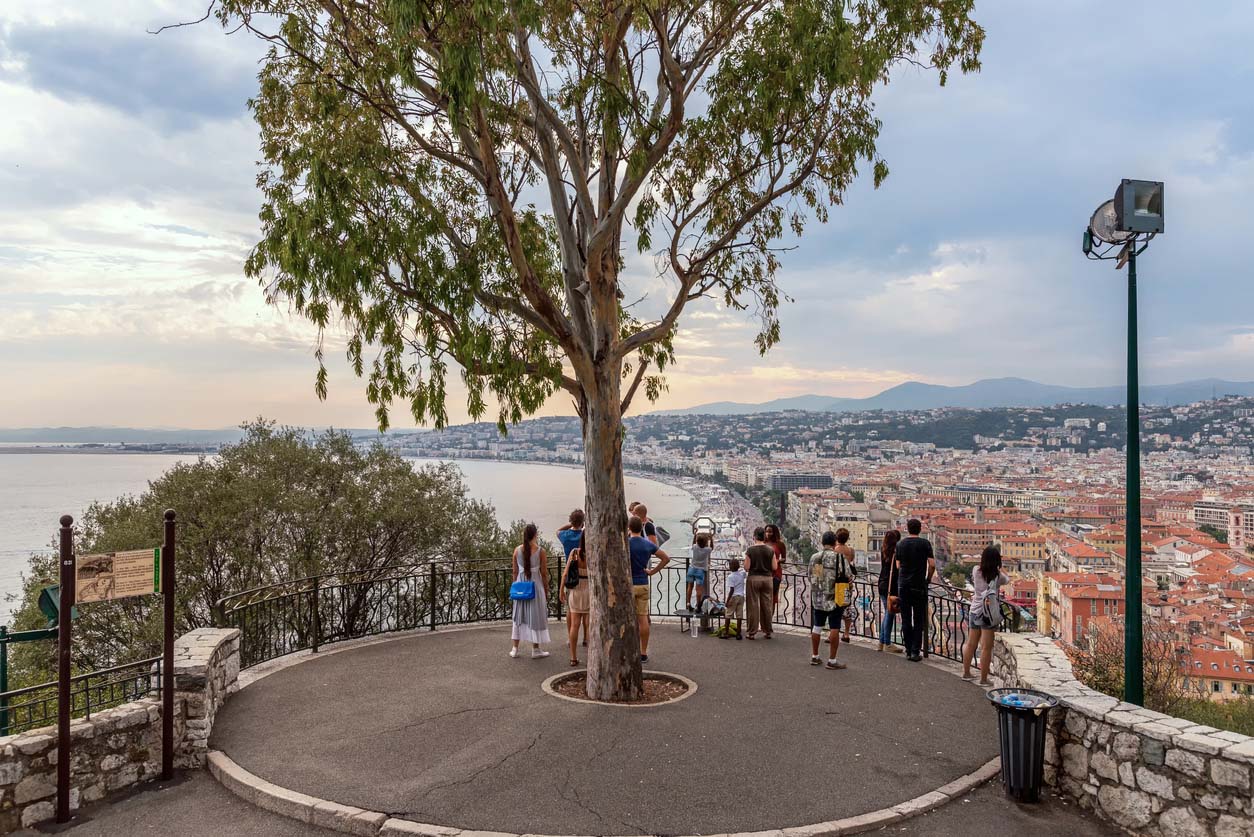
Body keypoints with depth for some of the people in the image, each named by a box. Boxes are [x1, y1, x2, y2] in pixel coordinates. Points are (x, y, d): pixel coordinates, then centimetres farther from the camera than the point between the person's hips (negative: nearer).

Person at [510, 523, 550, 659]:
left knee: (519, 615, 13)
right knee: (535, 616, 6)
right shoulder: (540, 551, -10)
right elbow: (544, 573, -5)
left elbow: (515, 571, 4)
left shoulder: (517, 550, -3)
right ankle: (536, 649, 10)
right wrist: (546, 587, 6)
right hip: (535, 583, -3)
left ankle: (515, 648, 17)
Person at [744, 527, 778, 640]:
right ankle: (768, 631, 16)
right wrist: (777, 561, 18)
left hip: (754, 578, -2)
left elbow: (746, 567, -8)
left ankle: (753, 632, 5)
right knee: (767, 605, 10)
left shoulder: (750, 550, -8)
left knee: (753, 605, 3)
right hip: (767, 578, 2)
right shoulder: (770, 550, -2)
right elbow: (774, 567, -1)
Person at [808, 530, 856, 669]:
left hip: (818, 598, 5)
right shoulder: (839, 557, -14)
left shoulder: (814, 557, 2)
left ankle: (814, 656, 26)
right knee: (834, 628, 2)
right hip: (836, 598, -5)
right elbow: (848, 576, -13)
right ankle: (832, 660, 5)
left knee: (817, 626, 15)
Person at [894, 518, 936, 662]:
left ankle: (908, 651, 11)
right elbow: (932, 564, -8)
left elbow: (898, 565, 7)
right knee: (918, 620, 3)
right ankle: (915, 651, 0)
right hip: (919, 586, -3)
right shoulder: (925, 543, -5)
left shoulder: (901, 544, 5)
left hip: (903, 585, 3)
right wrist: (928, 578, 8)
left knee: (906, 619, 8)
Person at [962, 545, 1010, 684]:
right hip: (988, 614, -4)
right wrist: (998, 569, 26)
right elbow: (1007, 580, 11)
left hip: (975, 612, 4)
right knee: (986, 648, 1)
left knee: (971, 644, 16)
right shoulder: (998, 576, -11)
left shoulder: (976, 573, -5)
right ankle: (983, 679, 5)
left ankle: (966, 673, 28)